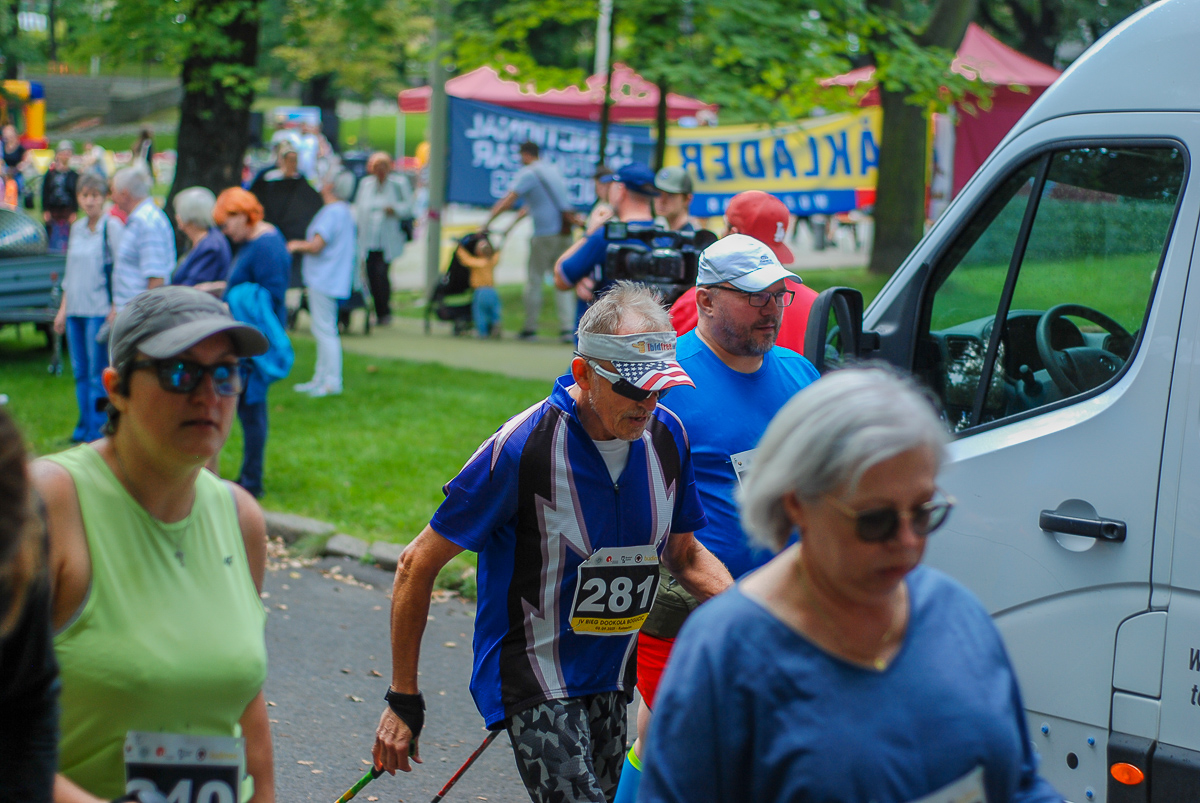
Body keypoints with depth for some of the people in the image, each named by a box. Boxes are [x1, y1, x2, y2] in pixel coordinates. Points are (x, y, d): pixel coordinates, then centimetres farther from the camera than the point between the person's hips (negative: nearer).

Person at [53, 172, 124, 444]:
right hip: (75, 309, 7)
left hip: (100, 310, -7)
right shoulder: (77, 228, 14)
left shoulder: (112, 227, -6)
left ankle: (97, 431, 0)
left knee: (98, 373, -5)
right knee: (80, 372, 9)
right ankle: (84, 428, 17)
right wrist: (63, 308, 18)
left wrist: (116, 310, -15)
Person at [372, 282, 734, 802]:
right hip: (532, 682, -7)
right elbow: (418, 565, -13)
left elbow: (684, 555, 13)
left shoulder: (667, 436, -3)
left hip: (611, 679, 7)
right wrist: (403, 700, -10)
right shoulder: (521, 448, -21)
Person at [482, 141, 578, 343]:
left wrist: (487, 223, -12)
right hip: (565, 233, 6)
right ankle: (568, 328, -2)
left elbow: (507, 201, -15)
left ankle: (530, 328, 8)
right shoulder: (554, 170, 17)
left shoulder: (527, 174, -5)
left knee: (534, 281, 5)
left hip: (545, 233, -6)